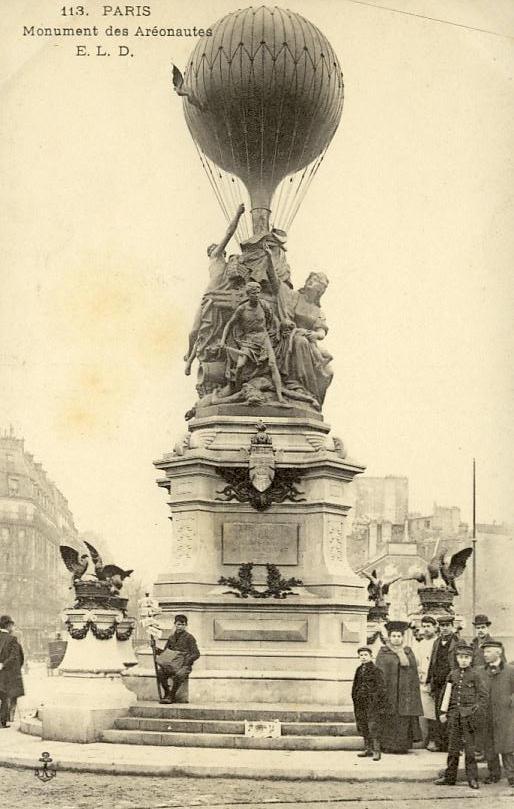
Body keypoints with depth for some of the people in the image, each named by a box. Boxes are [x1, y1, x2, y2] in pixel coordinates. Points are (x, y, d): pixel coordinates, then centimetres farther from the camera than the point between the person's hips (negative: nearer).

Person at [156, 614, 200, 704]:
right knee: (161, 672, -27)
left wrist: (186, 660, -18)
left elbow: (196, 654, -2)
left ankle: (172, 696, -22)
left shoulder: (189, 637, 2)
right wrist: (157, 650, 2)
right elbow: (165, 652, 22)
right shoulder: (171, 637, 15)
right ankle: (167, 693, -12)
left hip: (184, 665, -4)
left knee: (179, 674, -37)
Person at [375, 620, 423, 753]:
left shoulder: (408, 652, 13)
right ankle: (387, 745, 0)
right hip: (388, 691, -2)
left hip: (405, 690, 2)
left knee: (404, 718, -1)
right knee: (389, 718, -5)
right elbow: (379, 672, 0)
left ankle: (402, 745, 4)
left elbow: (413, 672, 8)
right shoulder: (383, 652, 6)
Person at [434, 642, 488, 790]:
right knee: (453, 747, 7)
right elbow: (446, 694, 12)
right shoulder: (452, 674, 10)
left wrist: (479, 712, -7)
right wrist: (443, 711, 7)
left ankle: (473, 778, 5)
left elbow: (483, 695, 0)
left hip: (468, 714, -4)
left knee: (469, 747, -2)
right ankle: (450, 777, 13)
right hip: (454, 714, 4)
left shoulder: (475, 675, -1)